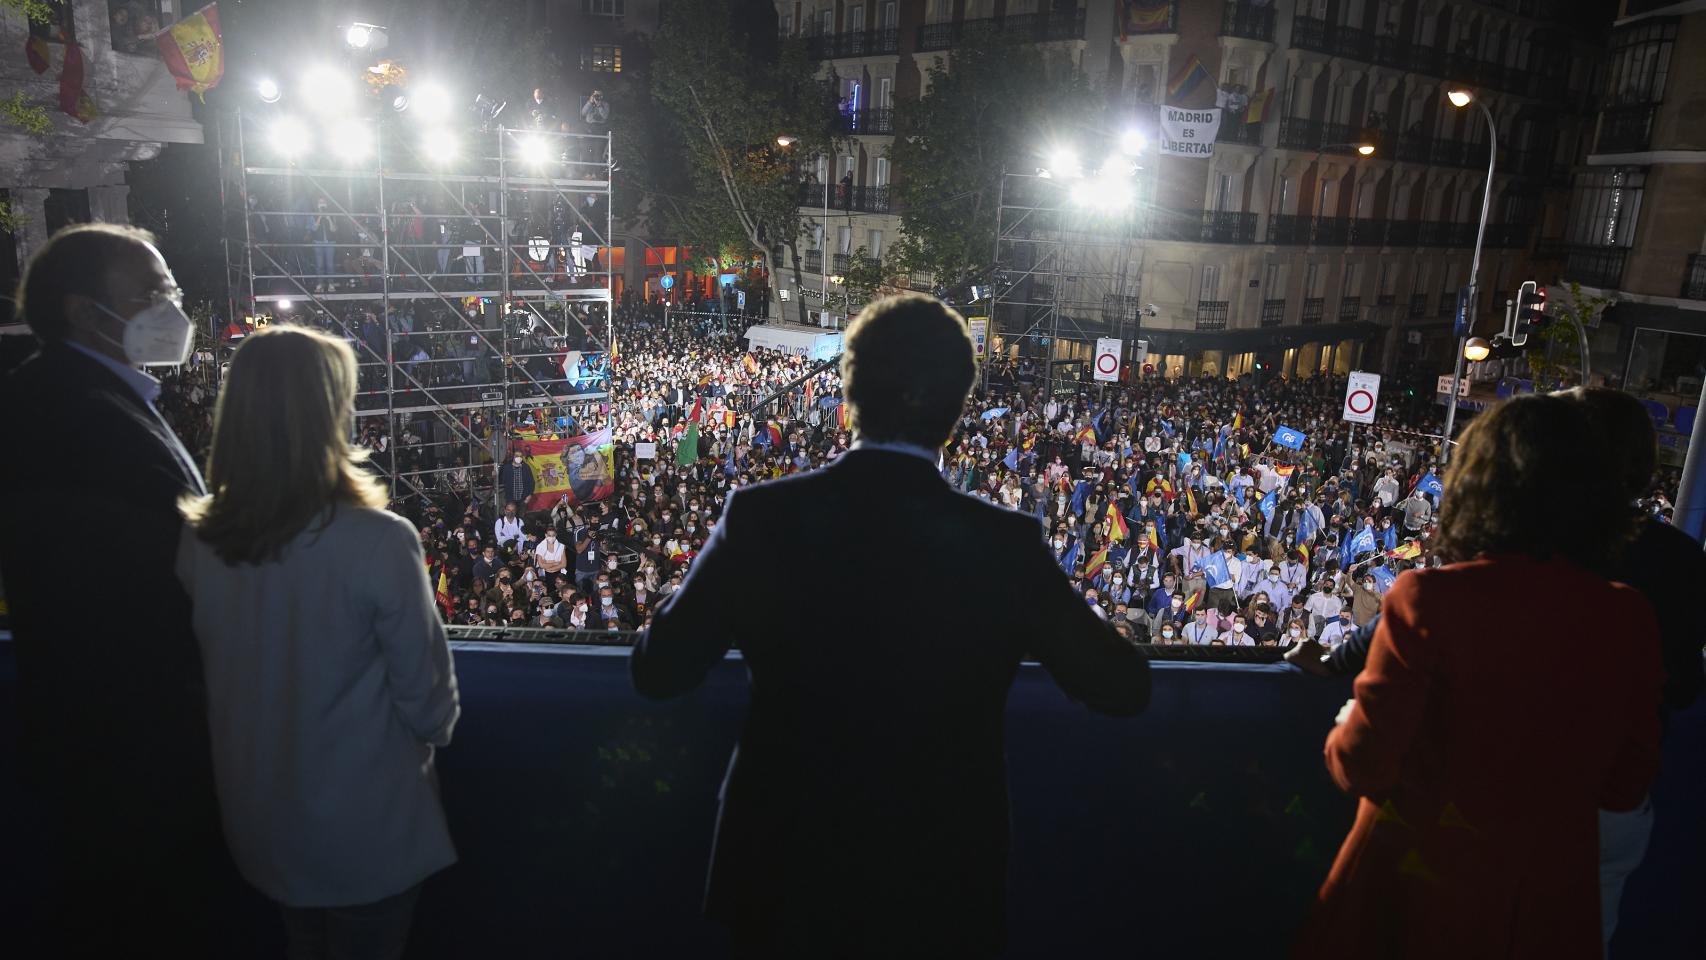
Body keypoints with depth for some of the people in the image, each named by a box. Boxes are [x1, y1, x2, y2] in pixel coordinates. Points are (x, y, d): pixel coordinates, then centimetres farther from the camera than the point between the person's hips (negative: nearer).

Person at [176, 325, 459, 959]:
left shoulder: (197, 540, -12)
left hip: (258, 818, 5)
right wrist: (433, 733, 5)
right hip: (368, 827, -4)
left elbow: (213, 673, 3)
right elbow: (425, 691, -18)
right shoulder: (378, 543, -28)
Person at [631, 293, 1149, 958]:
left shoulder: (761, 516, -16)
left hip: (784, 870, 1)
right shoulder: (1004, 543, -17)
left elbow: (659, 671, -6)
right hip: (939, 884, 0)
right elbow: (1123, 689, -5)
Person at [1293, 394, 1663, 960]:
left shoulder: (1427, 598, -22)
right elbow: (1625, 786, 1)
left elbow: (1362, 766, -18)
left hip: (1417, 888, -3)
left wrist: (1347, 728, 3)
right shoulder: (1628, 620, -11)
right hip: (1549, 899, 3)